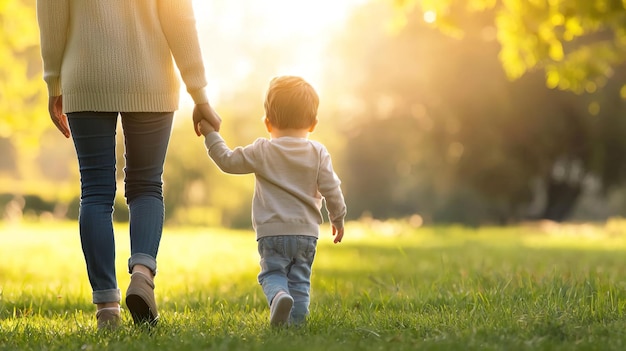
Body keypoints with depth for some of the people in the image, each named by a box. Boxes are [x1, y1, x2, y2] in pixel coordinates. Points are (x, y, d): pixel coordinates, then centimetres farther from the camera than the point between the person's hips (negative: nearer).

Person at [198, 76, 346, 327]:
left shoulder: (261, 151, -3)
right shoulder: (318, 153, 1)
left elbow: (228, 161, 4)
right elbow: (331, 190, 0)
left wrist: (211, 134, 15)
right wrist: (338, 219, 14)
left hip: (272, 231, -2)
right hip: (306, 232, 2)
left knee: (272, 273, 6)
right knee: (300, 278, 12)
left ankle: (279, 295, -24)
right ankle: (296, 319, 0)